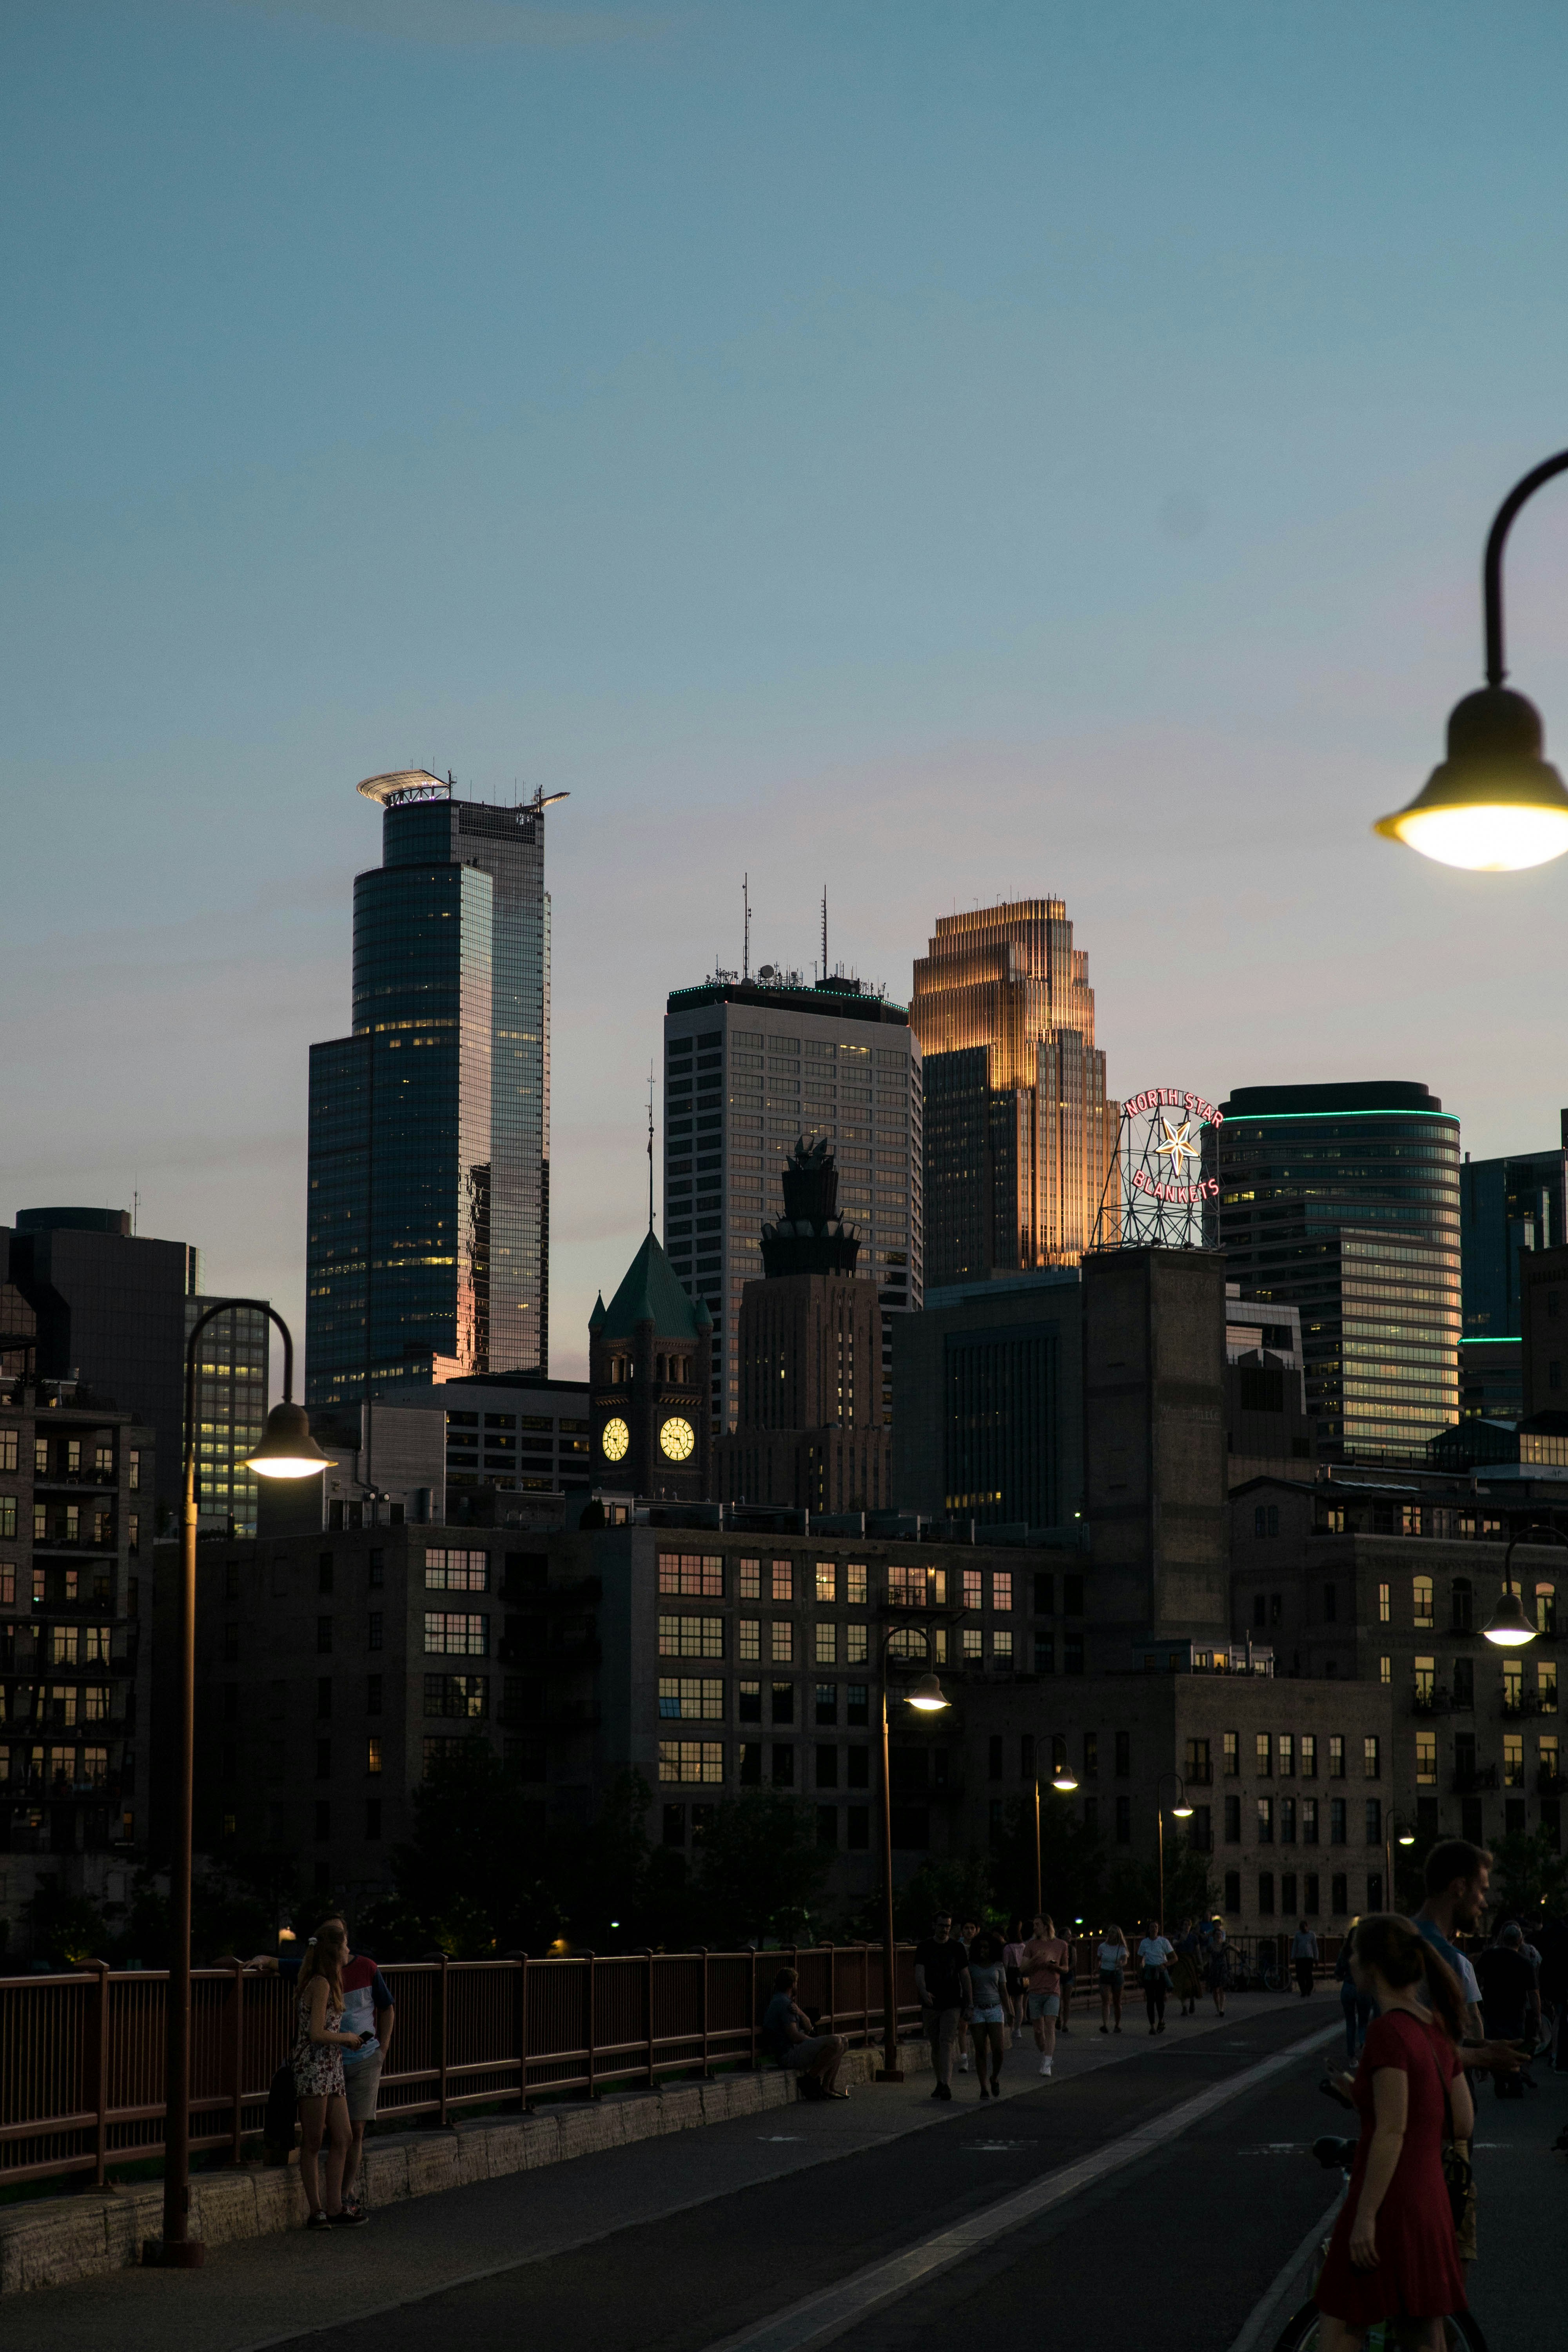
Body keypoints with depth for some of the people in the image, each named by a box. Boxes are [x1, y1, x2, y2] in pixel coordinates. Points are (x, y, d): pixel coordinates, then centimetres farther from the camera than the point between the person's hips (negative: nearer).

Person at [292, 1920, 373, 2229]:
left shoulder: (325, 1983, 16)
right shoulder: (321, 1985, -14)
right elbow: (316, 2034, -20)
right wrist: (348, 2038, -6)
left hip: (331, 2070, 9)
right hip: (314, 2070, -9)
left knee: (342, 2140, 8)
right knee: (313, 2143, -3)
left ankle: (334, 2207, 12)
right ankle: (317, 2211, 0)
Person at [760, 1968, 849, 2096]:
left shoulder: (780, 2002, 22)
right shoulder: (784, 2004, -13)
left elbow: (808, 2027, 13)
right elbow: (794, 2036, -20)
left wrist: (800, 2013, -8)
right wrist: (816, 2043, -6)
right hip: (789, 2054, -11)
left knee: (842, 2043, 12)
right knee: (835, 2042, -26)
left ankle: (829, 2088, 4)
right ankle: (810, 2080, -14)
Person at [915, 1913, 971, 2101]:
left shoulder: (957, 1948, 3)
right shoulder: (924, 1948, 1)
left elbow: (965, 1976, 7)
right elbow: (919, 1973, -11)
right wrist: (924, 1992, -31)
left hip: (952, 2004, -1)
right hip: (931, 2005, 1)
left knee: (946, 2043, -13)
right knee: (935, 2046, 9)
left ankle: (946, 2086, -20)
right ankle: (940, 2084, 22)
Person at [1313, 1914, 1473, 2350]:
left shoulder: (1388, 2030, -18)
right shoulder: (1438, 2030, 6)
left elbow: (1391, 2131, -22)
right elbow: (1464, 2124, 10)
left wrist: (1365, 2218, -20)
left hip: (1386, 2204, -8)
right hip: (1429, 2202, 8)